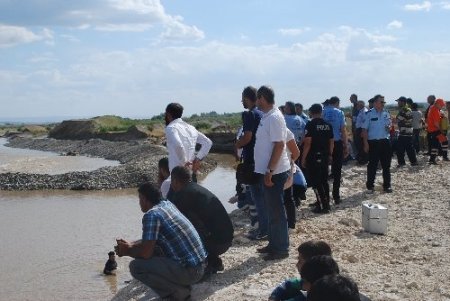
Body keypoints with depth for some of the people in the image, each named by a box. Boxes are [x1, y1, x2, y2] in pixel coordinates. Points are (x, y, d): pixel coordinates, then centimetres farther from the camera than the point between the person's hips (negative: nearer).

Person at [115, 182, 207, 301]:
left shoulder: (151, 215, -15)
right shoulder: (167, 204, 12)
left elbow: (146, 253, -16)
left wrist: (127, 251, 3)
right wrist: (130, 245, 18)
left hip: (189, 271, -9)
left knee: (136, 267, -11)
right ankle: (181, 285, 16)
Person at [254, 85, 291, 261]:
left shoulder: (274, 117, -17)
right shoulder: (266, 116, 12)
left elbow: (279, 145, -22)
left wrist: (270, 171, -24)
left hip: (274, 172, -10)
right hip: (267, 170, 10)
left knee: (276, 210, -2)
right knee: (271, 208, 16)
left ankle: (281, 248, 6)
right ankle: (274, 244, 26)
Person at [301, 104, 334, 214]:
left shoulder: (311, 124, -11)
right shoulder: (328, 125, 7)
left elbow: (307, 143, -16)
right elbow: (331, 142, 11)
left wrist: (303, 158, -11)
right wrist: (330, 154, 21)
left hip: (314, 157, -7)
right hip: (325, 156, 7)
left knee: (316, 182, -2)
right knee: (324, 180, 16)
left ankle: (322, 206, -4)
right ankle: (326, 202, 24)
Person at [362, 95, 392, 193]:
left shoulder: (386, 114, 8)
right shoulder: (369, 114, -6)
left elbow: (389, 125, 20)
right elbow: (365, 129, -6)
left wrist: (389, 127, -5)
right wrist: (366, 143, -11)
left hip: (385, 142, 4)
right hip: (373, 142, -4)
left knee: (386, 165, 8)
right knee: (372, 165, 2)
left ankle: (387, 185, 18)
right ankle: (370, 186, 12)